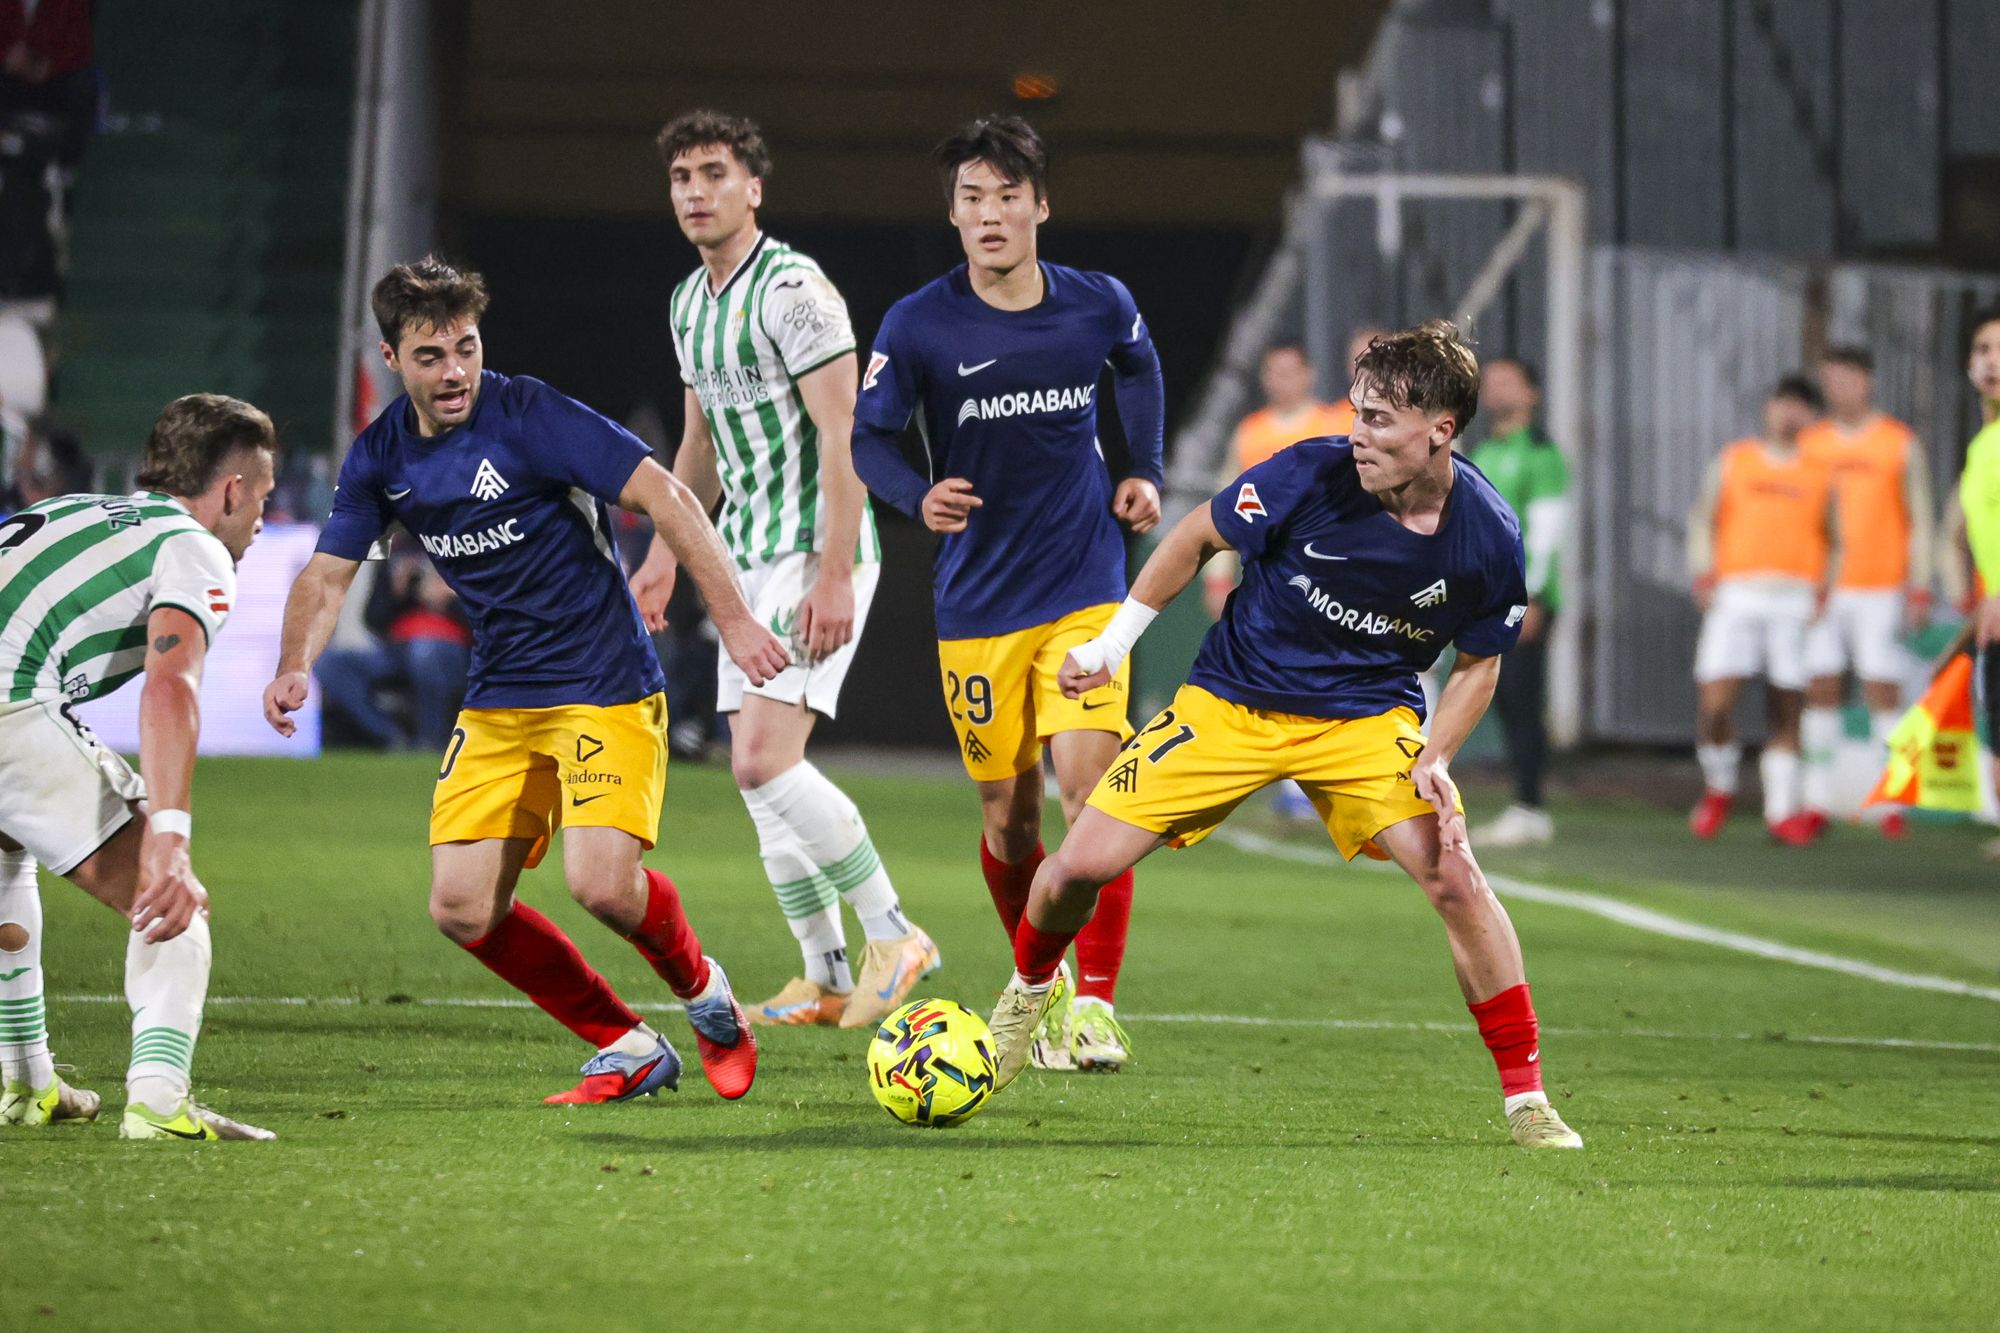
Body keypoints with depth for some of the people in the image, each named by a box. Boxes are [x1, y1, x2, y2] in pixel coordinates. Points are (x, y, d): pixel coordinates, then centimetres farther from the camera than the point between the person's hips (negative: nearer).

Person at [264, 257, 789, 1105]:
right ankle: (627, 1049, 11)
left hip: (604, 686, -6)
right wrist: (295, 668, -12)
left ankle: (700, 989, 11)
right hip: (497, 704, 6)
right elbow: (327, 575, 8)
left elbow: (664, 497, -17)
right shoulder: (381, 459, 2)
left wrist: (734, 620, -22)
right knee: (462, 908, -6)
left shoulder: (527, 416, -16)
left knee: (600, 882, -23)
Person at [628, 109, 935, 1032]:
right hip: (748, 557, 9)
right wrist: (663, 558, 24)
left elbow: (842, 437, -19)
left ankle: (892, 937, -7)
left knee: (763, 760, -18)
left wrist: (834, 575, -24)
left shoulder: (793, 290, -14)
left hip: (817, 551, -9)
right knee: (762, 776, 6)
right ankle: (827, 979, 13)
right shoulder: (689, 301, 13)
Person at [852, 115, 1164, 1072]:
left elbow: (1139, 369, 21)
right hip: (977, 606, 0)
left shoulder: (1100, 305, -3)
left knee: (1087, 785, -16)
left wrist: (1146, 470, 11)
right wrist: (918, 496, -20)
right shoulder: (919, 326, -10)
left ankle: (1094, 1003, -12)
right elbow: (867, 436, -1)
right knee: (1006, 813, 6)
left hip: (1084, 591, 0)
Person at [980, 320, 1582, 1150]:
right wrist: (1113, 641, -1)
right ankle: (1029, 989, 30)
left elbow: (1479, 663, 1)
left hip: (1367, 716, 0)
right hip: (1230, 703, 0)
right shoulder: (1314, 476, -22)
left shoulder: (1488, 539, -17)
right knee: (1082, 865, -7)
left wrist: (1435, 760, -15)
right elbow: (1200, 536, -3)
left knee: (1455, 879, -22)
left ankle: (1527, 1102, -8)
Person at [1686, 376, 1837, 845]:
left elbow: (1835, 541, 16)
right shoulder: (1733, 461, 14)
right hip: (1734, 595, 0)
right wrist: (1702, 571, -2)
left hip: (1795, 601, 1)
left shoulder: (1821, 474, 14)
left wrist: (1825, 591, 0)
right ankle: (1719, 786, 11)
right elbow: (1702, 520, 14)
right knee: (1714, 701, -12)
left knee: (1787, 709, -1)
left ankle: (1782, 810, 5)